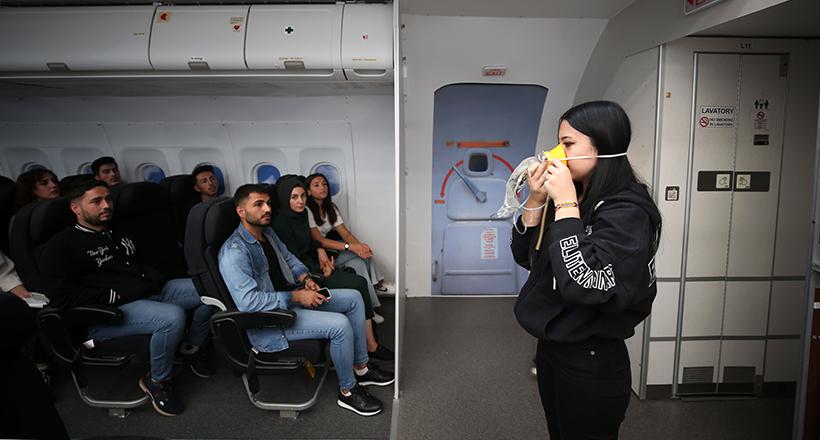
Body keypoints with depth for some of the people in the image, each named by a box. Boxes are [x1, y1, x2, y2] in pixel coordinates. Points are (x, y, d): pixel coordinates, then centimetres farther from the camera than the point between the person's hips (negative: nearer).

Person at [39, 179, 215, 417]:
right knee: (172, 316, -36)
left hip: (154, 291, 8)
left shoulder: (119, 234, 22)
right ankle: (157, 381, -10)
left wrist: (157, 280, 9)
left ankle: (191, 348, 14)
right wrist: (115, 295, -15)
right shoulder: (61, 246, -1)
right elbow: (60, 295, -13)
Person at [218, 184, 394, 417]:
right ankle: (348, 391, -2)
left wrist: (305, 279, 0)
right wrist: (297, 296, -25)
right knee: (340, 325, -25)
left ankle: (360, 368, 14)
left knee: (353, 298, 4)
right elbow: (248, 302, -30)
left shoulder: (267, 232, 5)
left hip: (290, 298, 10)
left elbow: (288, 258, 21)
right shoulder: (234, 252, -24)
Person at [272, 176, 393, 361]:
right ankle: (371, 345, -4)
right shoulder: (281, 224, -20)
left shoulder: (301, 213, 6)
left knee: (360, 283, -9)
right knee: (359, 285, -14)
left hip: (311, 265, 8)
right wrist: (321, 270, -8)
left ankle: (370, 344, -5)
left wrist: (319, 250, 2)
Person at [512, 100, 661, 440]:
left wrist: (566, 204, -26)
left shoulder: (626, 212, -20)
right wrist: (536, 201, -9)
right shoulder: (571, 196, 2)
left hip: (593, 364, -7)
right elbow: (525, 257, 5)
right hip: (551, 348, 7)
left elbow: (582, 283, -32)